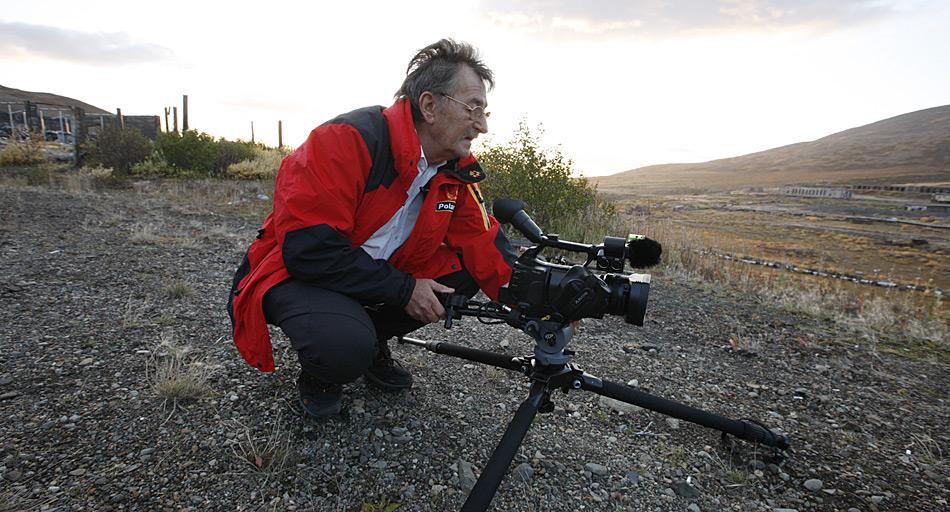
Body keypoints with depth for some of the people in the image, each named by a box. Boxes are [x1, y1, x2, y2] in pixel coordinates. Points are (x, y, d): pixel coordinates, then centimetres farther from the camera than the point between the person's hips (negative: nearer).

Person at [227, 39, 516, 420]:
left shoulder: (458, 169, -4)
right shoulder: (349, 139, -26)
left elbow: (484, 245, -5)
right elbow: (307, 248, -30)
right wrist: (402, 288, -26)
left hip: (386, 272, 7)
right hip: (298, 274, -6)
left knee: (463, 273, -11)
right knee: (345, 347, -35)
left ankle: (372, 343, 9)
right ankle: (318, 376, 5)